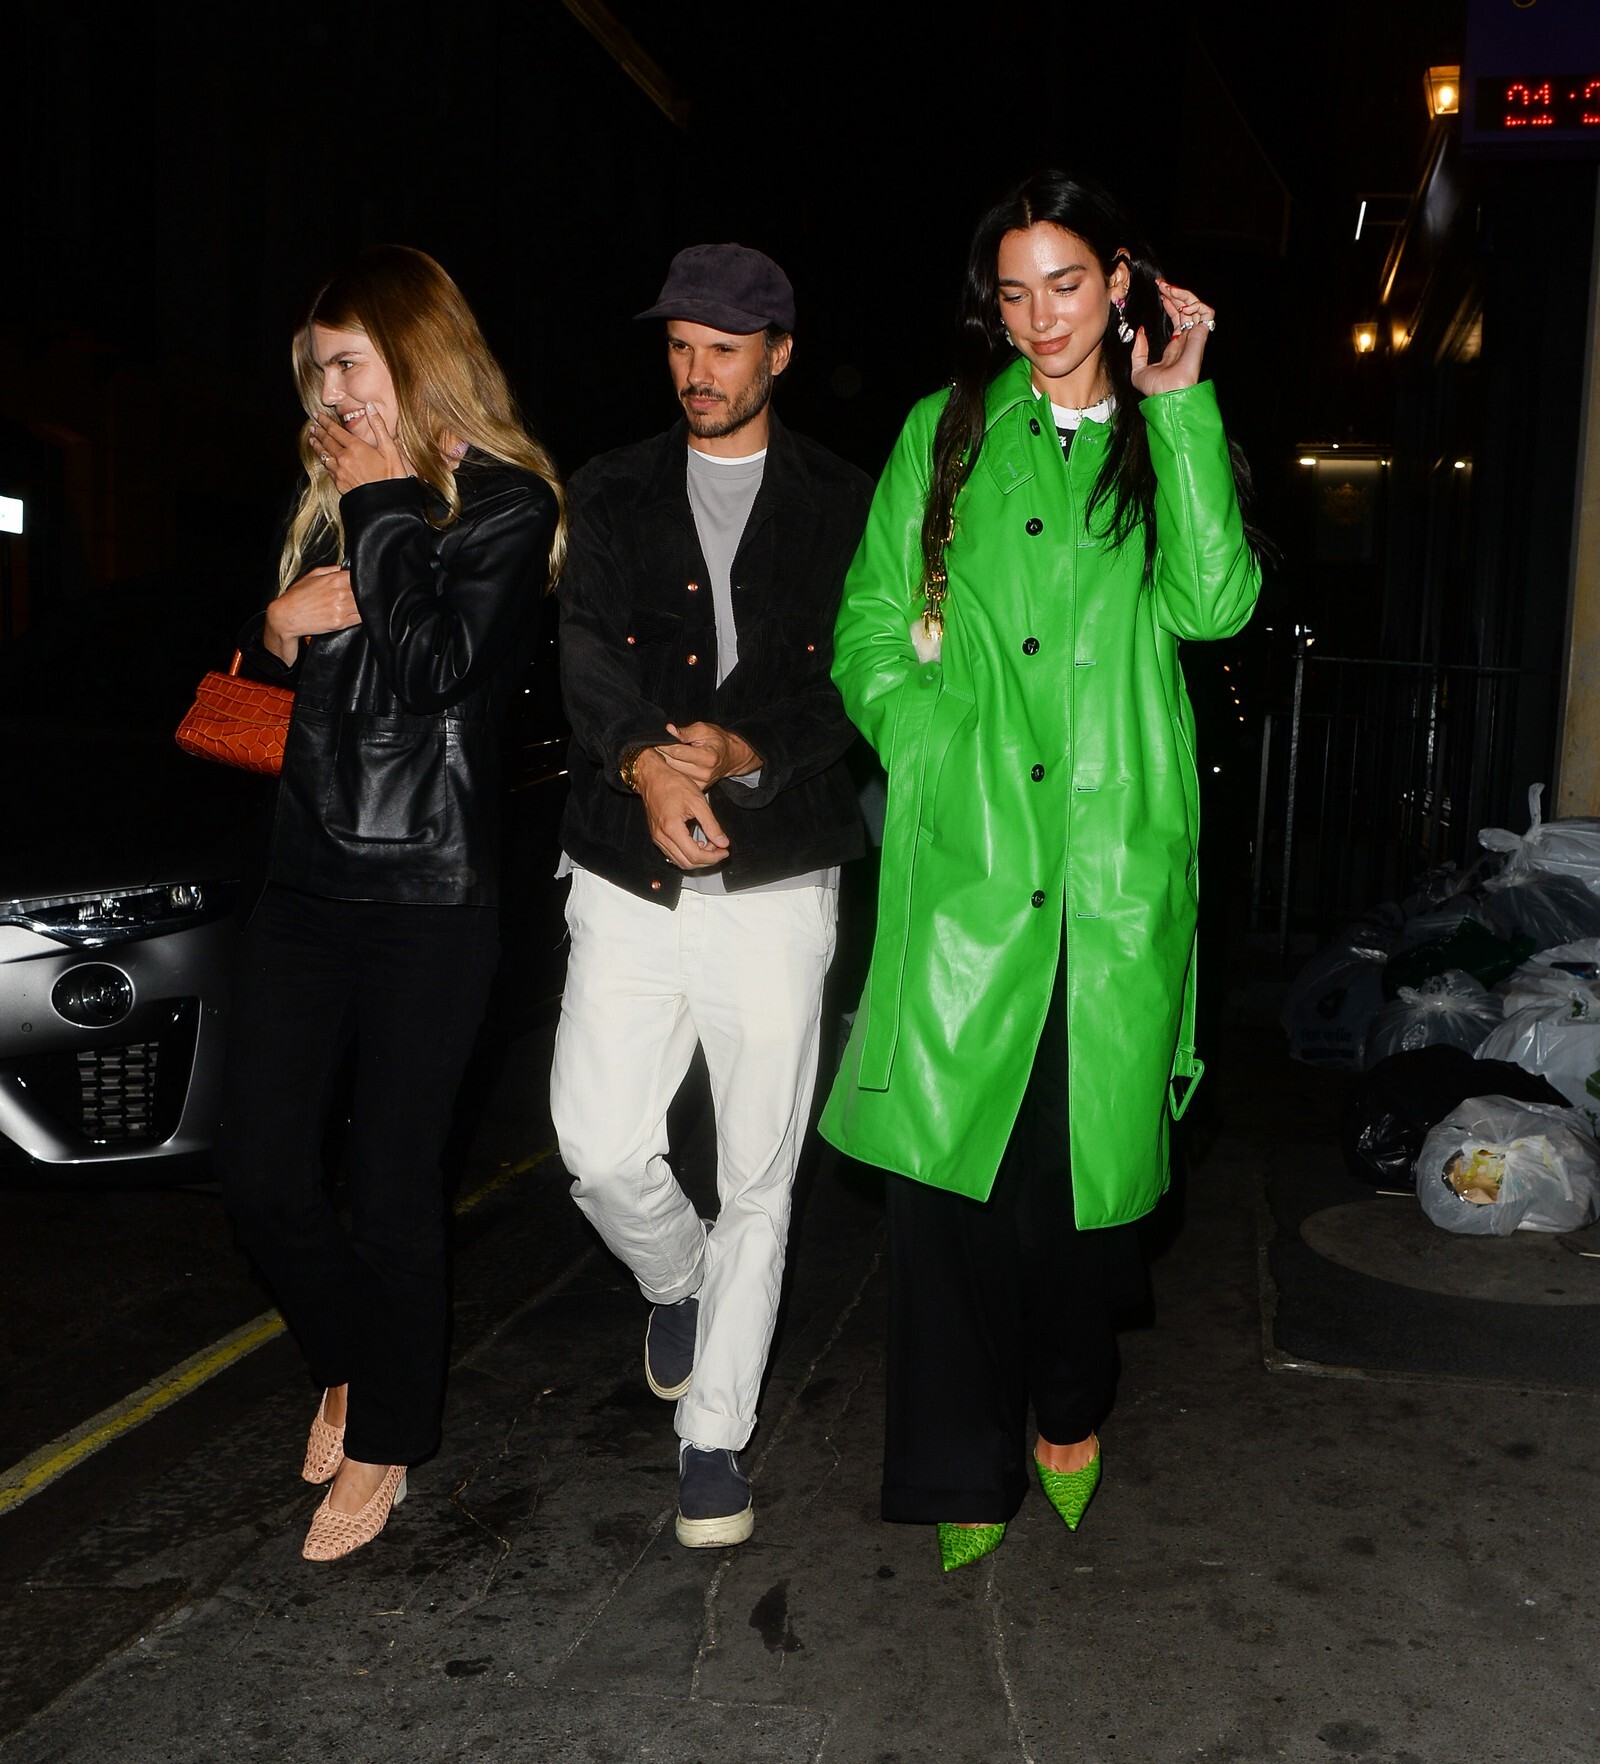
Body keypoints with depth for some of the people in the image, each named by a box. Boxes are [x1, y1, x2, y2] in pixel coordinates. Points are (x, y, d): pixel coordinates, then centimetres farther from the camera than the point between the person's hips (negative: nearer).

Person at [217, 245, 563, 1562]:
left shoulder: (507, 502, -4)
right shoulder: (334, 492, 16)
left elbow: (437, 667, -18)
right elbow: (267, 661, 23)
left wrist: (384, 510, -9)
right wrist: (280, 626, 0)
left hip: (431, 894, -6)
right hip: (310, 873, 6)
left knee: (394, 1184, 4)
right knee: (261, 1174, 6)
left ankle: (385, 1446, 25)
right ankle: (349, 1366, 34)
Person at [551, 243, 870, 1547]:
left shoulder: (841, 506, 7)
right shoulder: (613, 494, 11)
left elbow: (853, 679, -2)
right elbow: (588, 650, -4)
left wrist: (750, 752, -22)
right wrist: (642, 763, -24)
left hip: (776, 875, -1)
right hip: (629, 877, 2)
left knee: (759, 1179, 3)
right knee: (602, 1150, -2)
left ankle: (715, 1437, 19)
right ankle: (677, 1282, 33)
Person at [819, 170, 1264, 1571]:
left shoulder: (1174, 440, 13)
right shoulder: (945, 431, 13)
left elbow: (1216, 602, -6)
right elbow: (869, 626, 11)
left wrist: (1179, 405, -5)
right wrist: (934, 741, -4)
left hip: (1115, 851, 0)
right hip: (966, 848, 0)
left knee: (1090, 1142, 6)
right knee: (951, 1145, -4)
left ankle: (1071, 1411, 32)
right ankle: (965, 1471, 10)